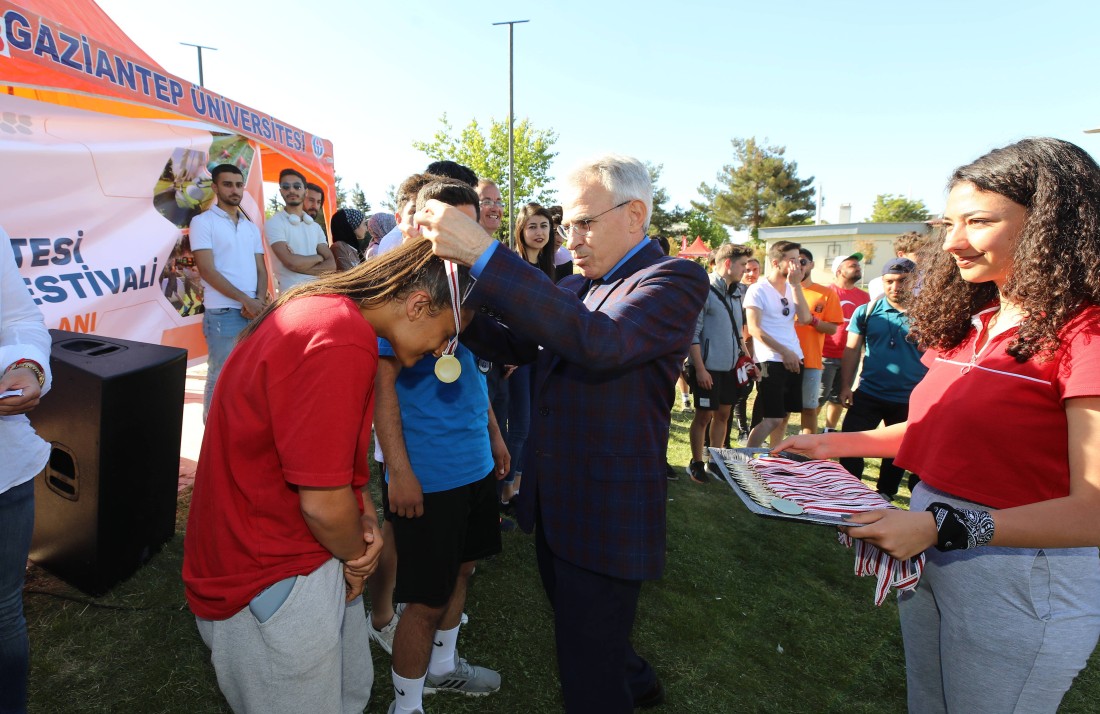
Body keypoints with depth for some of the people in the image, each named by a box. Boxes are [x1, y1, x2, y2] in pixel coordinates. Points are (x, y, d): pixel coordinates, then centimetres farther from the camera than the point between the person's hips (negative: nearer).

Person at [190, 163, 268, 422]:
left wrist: (260, 301, -6)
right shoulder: (203, 222, -1)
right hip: (223, 314, -5)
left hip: (255, 312, 5)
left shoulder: (251, 227, 16)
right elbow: (208, 271, -9)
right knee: (221, 379, -1)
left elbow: (261, 269, 13)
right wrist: (245, 300, -14)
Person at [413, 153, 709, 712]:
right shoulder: (574, 287, 8)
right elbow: (520, 346, 14)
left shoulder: (674, 280, -16)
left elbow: (600, 342, -34)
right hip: (553, 501, 8)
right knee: (575, 629, 29)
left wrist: (481, 252, -37)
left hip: (607, 514, -8)